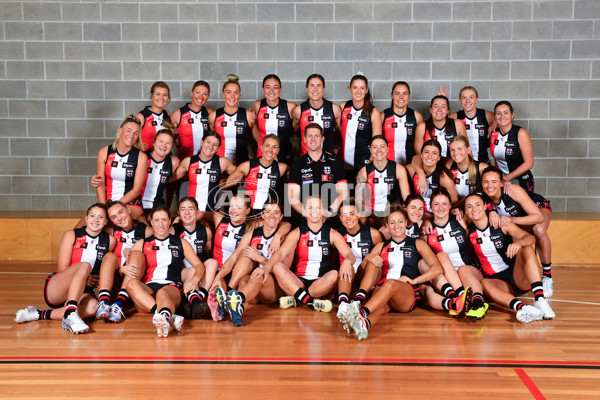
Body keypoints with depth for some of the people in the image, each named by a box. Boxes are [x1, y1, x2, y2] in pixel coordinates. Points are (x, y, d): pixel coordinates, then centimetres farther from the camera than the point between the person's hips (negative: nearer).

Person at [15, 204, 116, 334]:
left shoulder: (110, 241, 9)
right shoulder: (71, 235, 4)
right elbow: (62, 268, -3)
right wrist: (83, 279, -20)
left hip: (82, 292, 2)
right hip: (54, 289, -2)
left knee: (92, 307, -36)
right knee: (85, 266, -34)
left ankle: (40, 314, -26)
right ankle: (70, 314, -47)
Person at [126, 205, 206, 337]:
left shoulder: (180, 243, 25)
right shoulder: (141, 244, 26)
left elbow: (199, 265, 17)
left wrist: (195, 279, -5)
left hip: (172, 286, -1)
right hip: (147, 288, 1)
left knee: (162, 293, -38)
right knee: (131, 283, -35)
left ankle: (164, 317, -73)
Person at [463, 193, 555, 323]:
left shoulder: (502, 224, -4)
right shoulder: (469, 231, 4)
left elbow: (531, 238, -18)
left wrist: (518, 243, -40)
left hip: (518, 277, -1)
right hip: (497, 281, 1)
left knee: (526, 249, -27)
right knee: (483, 284, -32)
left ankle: (540, 300, -42)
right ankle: (522, 308, -55)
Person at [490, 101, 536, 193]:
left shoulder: (521, 133, -14)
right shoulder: (493, 133, 0)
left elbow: (529, 163, -16)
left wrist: (507, 177, -19)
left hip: (522, 182, -4)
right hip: (500, 181, 4)